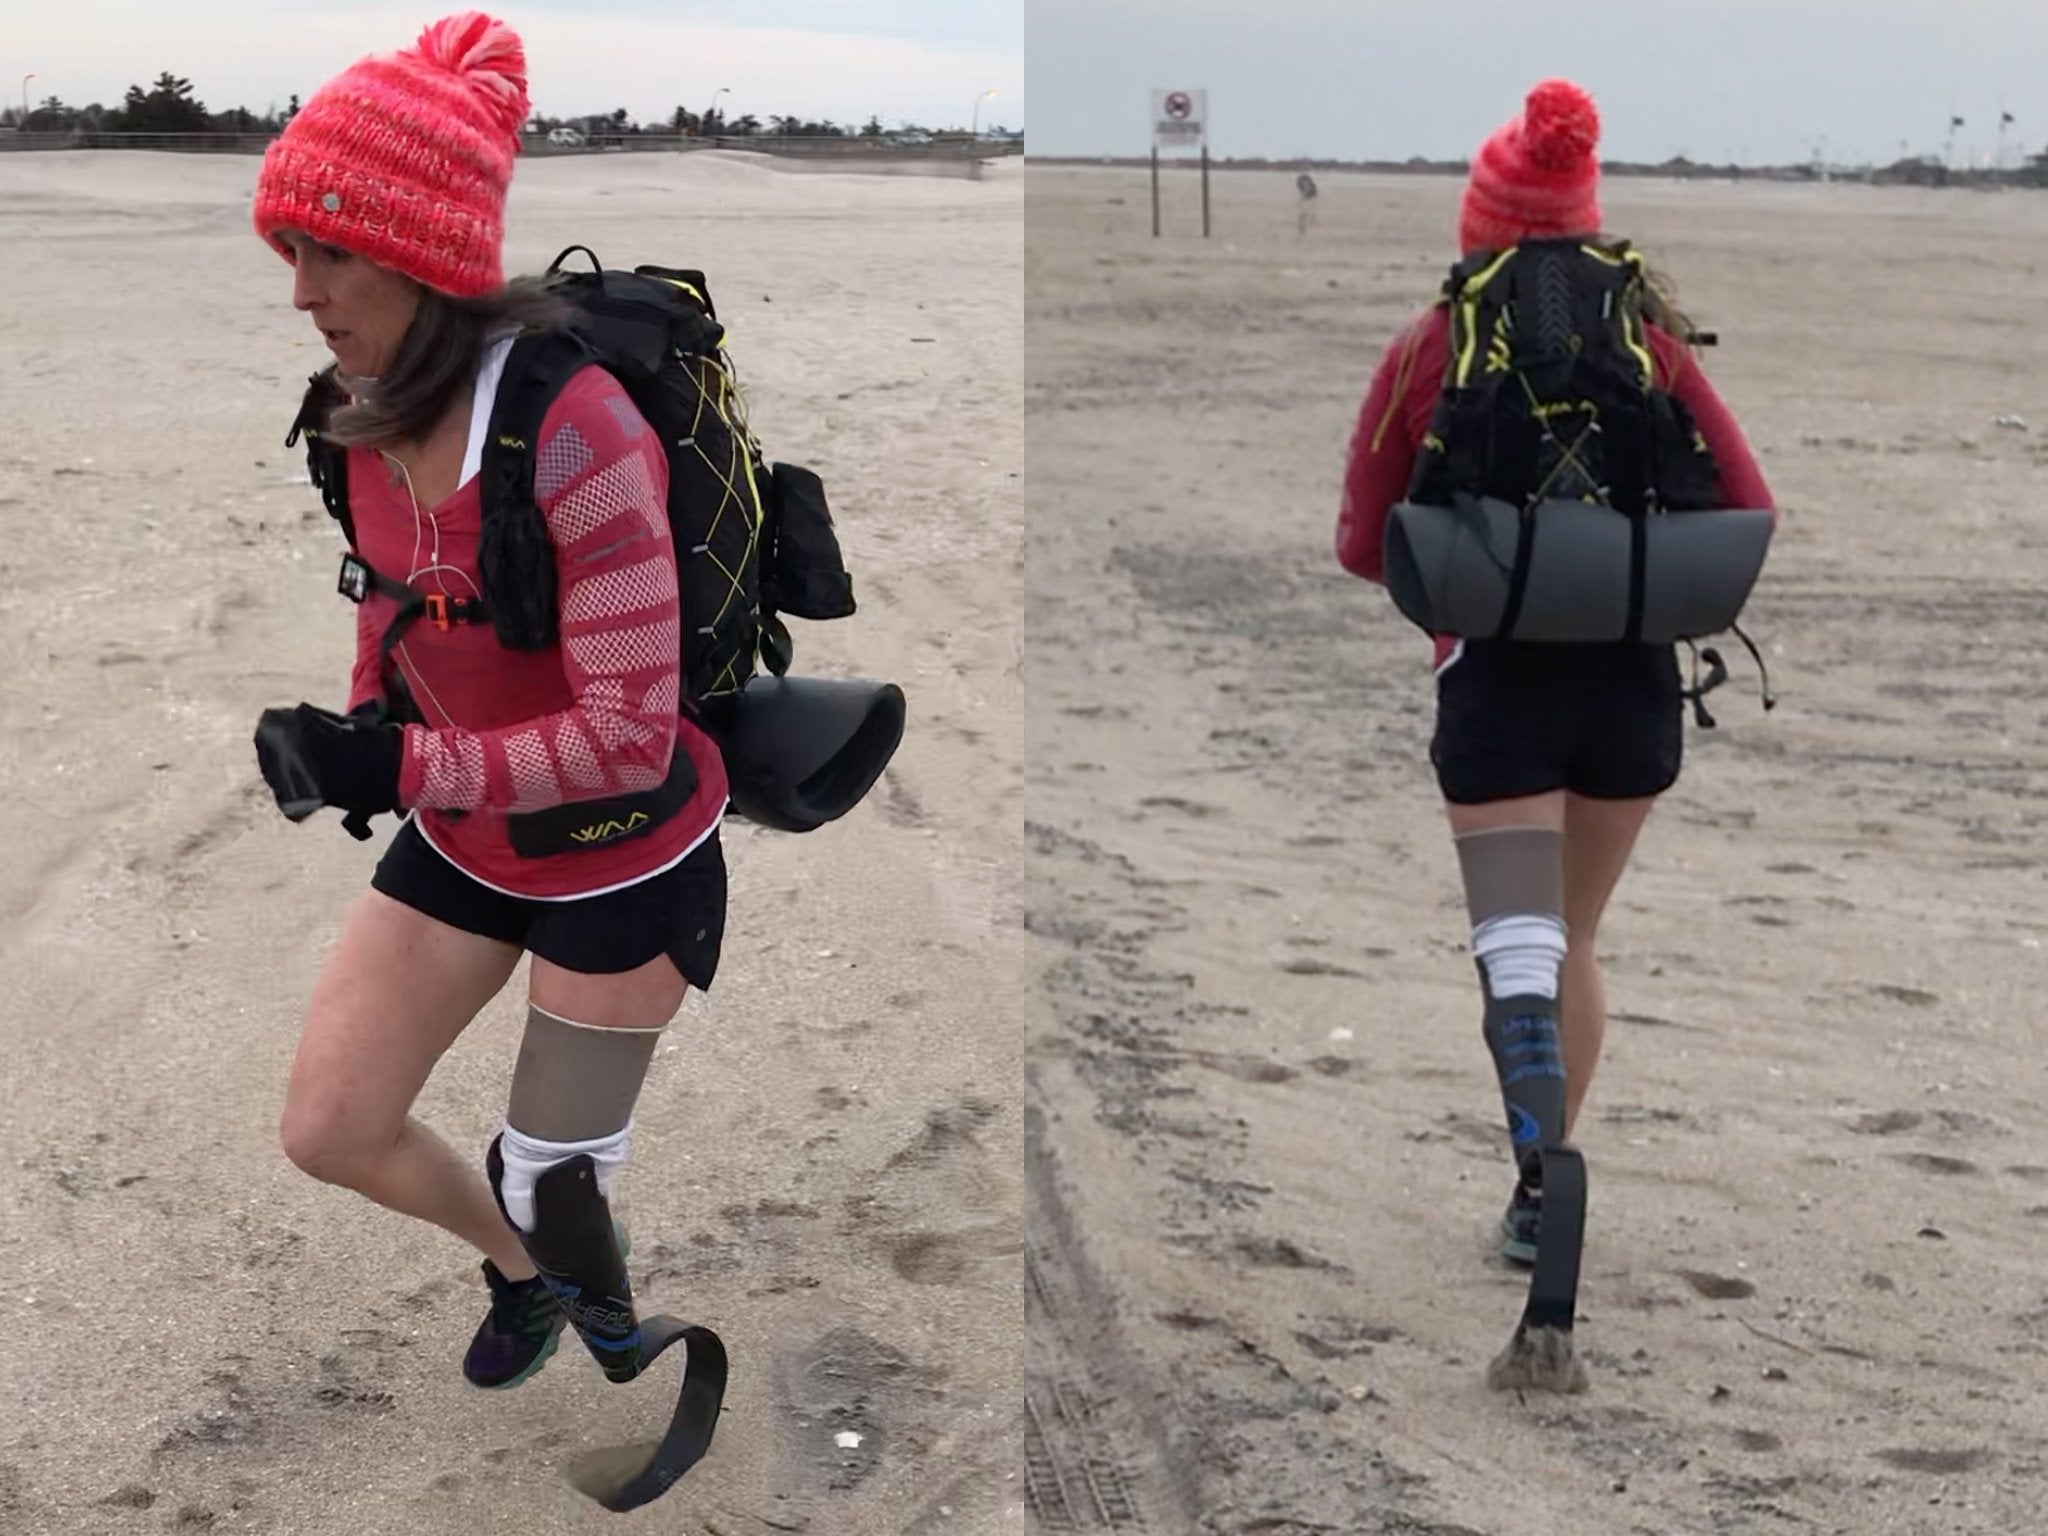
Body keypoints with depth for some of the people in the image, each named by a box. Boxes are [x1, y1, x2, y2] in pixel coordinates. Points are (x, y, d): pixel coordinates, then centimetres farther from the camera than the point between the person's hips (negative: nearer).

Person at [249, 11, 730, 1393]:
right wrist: (359, 730, -3)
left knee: (549, 1190, 7)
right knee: (327, 1133, 12)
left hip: (622, 863, -7)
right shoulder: (377, 414, -6)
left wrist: (401, 770, -29)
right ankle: (532, 1270, 42)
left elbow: (628, 733, -30)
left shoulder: (574, 432, -31)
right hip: (464, 846, 7)